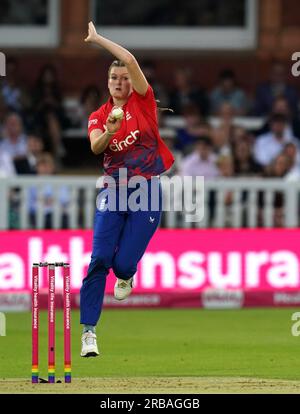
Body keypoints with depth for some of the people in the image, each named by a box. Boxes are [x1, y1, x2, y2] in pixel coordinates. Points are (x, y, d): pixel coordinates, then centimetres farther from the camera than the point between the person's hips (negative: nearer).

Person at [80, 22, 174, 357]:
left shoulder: (142, 101, 4)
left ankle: (125, 277, 31)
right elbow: (95, 147, -11)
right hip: (113, 189, 2)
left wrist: (97, 39, -5)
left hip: (148, 192, -2)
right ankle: (88, 331, -11)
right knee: (99, 258, -13)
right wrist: (109, 132, -31)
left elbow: (130, 60, -11)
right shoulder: (98, 116, 9)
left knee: (124, 263, -9)